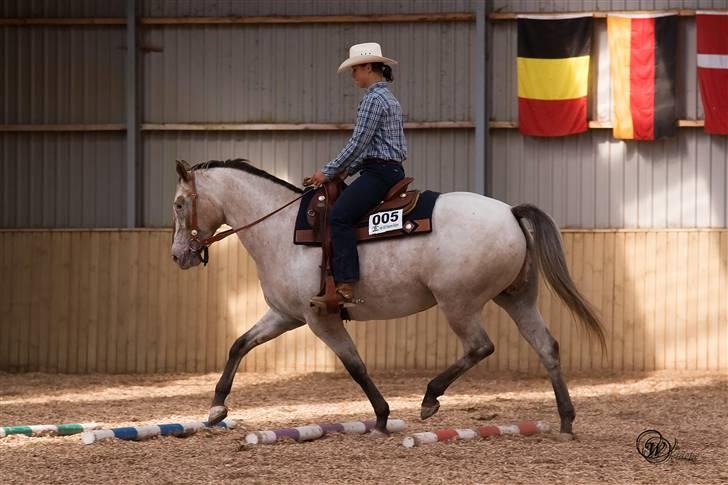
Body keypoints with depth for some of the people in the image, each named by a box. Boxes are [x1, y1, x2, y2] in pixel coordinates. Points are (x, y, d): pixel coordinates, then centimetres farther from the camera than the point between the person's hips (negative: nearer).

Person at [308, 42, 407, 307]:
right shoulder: (388, 97, 20)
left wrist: (328, 172, -8)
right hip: (392, 171, 11)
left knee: (339, 216, -22)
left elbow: (358, 143, -16)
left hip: (379, 173, -11)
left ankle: (346, 288, -32)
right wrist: (348, 170, 18)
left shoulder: (373, 99, -12)